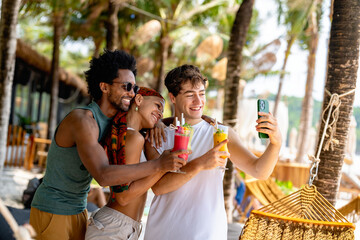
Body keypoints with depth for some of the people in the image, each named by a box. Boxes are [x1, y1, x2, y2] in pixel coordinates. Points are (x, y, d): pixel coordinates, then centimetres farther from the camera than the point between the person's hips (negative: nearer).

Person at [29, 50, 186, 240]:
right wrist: (158, 165, -38)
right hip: (52, 212, -8)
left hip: (78, 210, 8)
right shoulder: (82, 119, -25)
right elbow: (103, 175, -35)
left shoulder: (112, 120, 2)